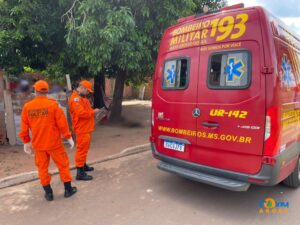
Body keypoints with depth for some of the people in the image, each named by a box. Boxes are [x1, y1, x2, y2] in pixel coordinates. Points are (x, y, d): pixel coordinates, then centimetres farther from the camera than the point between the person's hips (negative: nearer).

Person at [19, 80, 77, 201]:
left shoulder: (27, 107, -2)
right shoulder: (53, 104, -12)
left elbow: (24, 127, 3)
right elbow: (62, 123, -11)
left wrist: (26, 142, 15)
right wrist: (68, 137, -1)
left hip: (38, 144, 3)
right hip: (54, 142, -3)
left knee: (42, 168, 15)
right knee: (63, 165, 11)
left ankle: (48, 193, 23)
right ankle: (68, 189, 20)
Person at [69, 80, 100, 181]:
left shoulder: (81, 97, 16)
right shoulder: (75, 98, -18)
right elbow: (81, 113, -27)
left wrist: (92, 111, 4)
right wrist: (93, 112, -15)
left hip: (86, 128, 11)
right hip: (82, 129, -11)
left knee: (84, 149, 20)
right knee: (82, 149, -5)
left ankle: (84, 165, 34)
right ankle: (80, 173, 1)